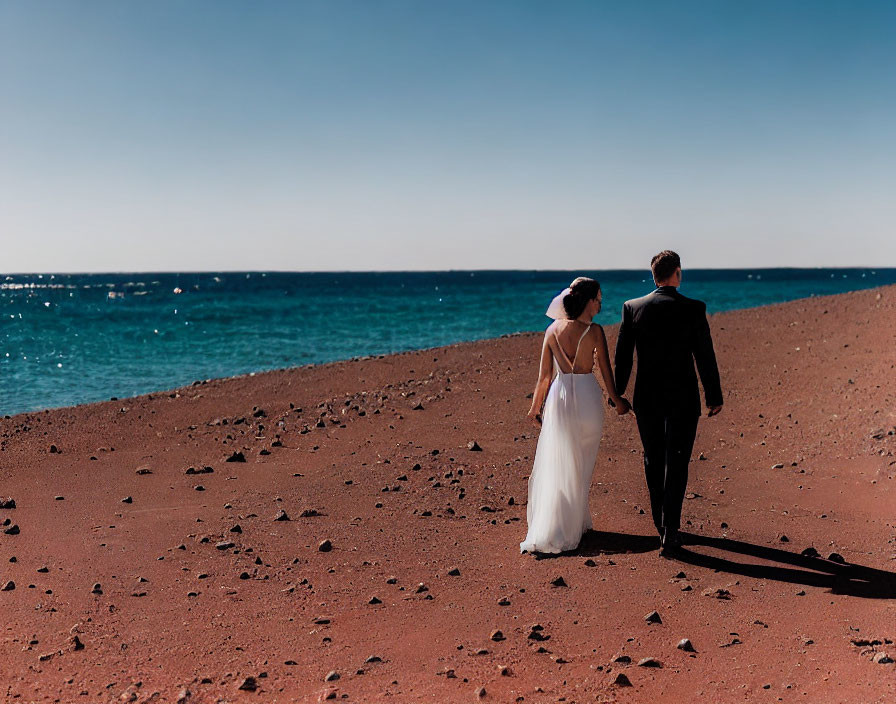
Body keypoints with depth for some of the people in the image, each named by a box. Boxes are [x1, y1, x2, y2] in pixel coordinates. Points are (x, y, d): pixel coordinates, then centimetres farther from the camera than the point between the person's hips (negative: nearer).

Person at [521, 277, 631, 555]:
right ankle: (574, 525, 17)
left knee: (556, 463, 10)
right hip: (587, 396, -3)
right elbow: (606, 371, -5)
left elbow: (544, 374, 3)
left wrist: (536, 406, 13)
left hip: (559, 396, 3)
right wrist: (617, 401, 10)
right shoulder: (594, 331, -10)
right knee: (581, 464, 10)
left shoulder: (553, 329, 0)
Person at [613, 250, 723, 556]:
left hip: (647, 398, 2)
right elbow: (705, 357, -6)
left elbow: (622, 357, 1)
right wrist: (714, 397, 4)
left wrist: (618, 394, 12)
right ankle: (670, 532, -3)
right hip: (682, 400, -2)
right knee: (676, 463, 2)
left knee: (653, 461, 17)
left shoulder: (632, 308, -4)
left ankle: (661, 522, 31)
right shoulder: (693, 309, -9)